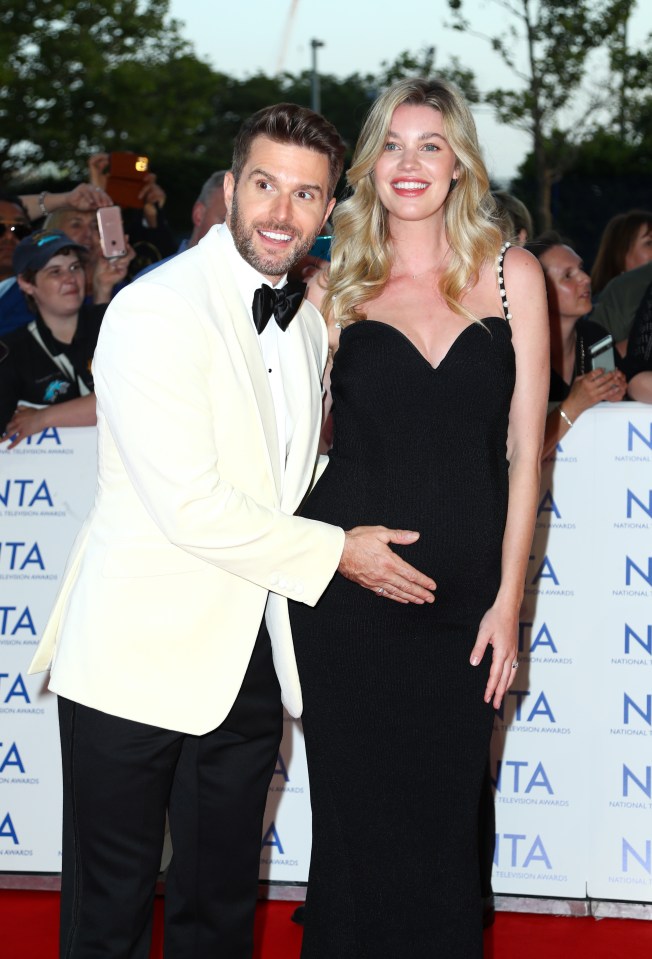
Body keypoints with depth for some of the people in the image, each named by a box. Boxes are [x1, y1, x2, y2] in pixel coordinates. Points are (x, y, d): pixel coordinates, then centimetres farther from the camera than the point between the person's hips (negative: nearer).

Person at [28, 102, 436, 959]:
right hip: (140, 657, -7)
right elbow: (187, 503, -21)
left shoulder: (308, 322, 12)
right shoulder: (155, 311, -15)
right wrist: (336, 553, -13)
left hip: (251, 660, 7)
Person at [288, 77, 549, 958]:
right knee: (356, 812, 6)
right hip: (348, 590, 0)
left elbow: (524, 447, 3)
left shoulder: (512, 276, 4)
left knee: (445, 814, 6)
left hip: (465, 591, 0)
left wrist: (509, 597, -2)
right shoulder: (335, 290, 6)